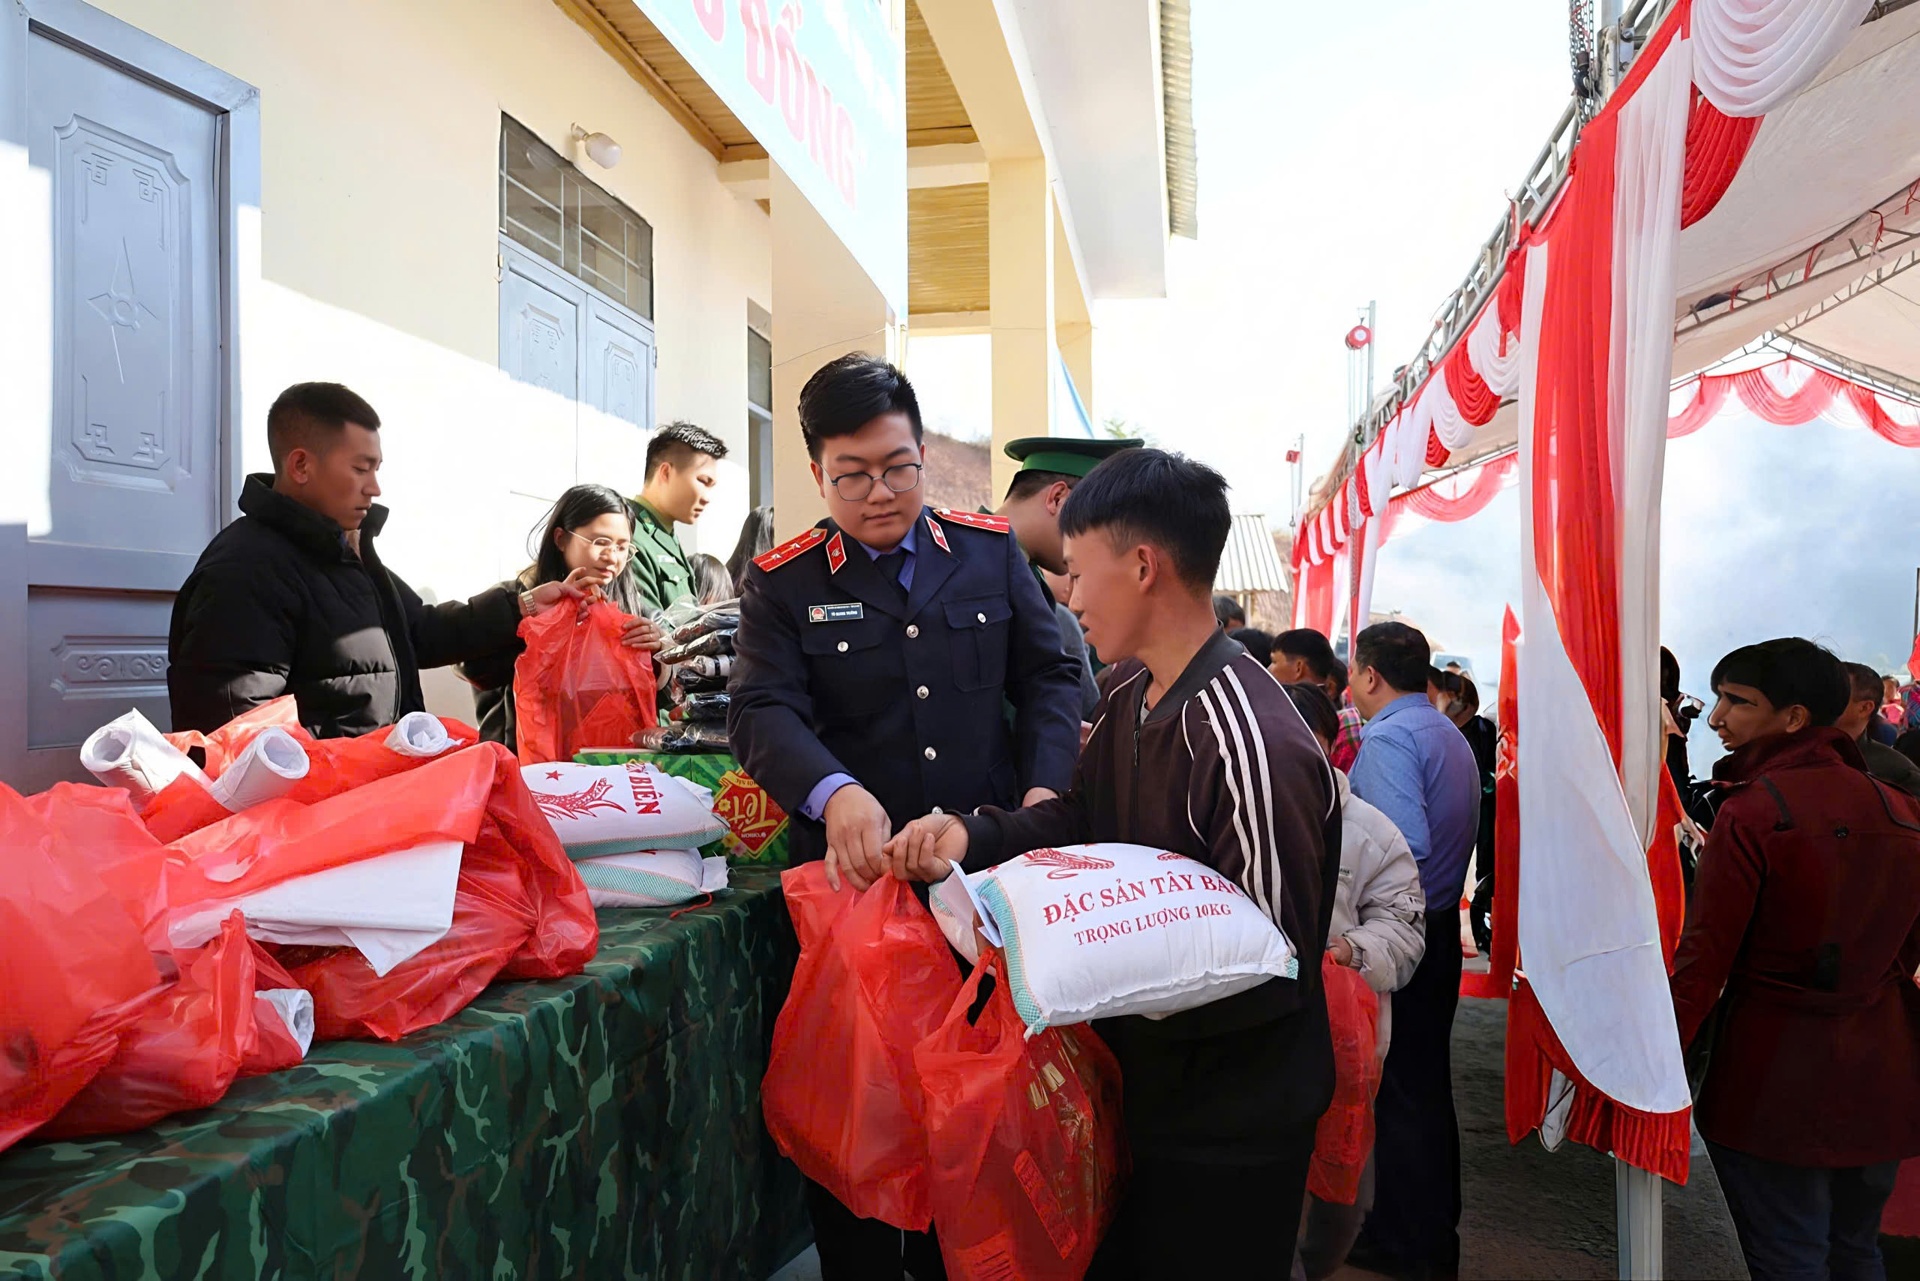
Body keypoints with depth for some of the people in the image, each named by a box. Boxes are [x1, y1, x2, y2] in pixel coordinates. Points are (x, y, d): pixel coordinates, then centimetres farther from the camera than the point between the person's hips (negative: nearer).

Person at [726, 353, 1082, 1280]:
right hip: (857, 872, -2)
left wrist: (1046, 787, -9)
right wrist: (835, 793, -32)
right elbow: (762, 710, -12)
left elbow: (1048, 676, 9)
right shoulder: (784, 583, 0)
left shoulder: (992, 551, 7)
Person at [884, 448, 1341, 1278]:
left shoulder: (1254, 747, -30)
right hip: (1144, 1084, 9)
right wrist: (970, 835, -10)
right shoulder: (1129, 690, 0)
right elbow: (1082, 819, 9)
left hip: (1229, 1128, -8)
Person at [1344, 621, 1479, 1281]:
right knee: (1428, 1083, 18)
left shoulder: (1388, 738, -18)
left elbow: (1406, 845, -30)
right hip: (1441, 925, 10)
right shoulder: (1450, 734, 13)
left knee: (1396, 1090, 2)